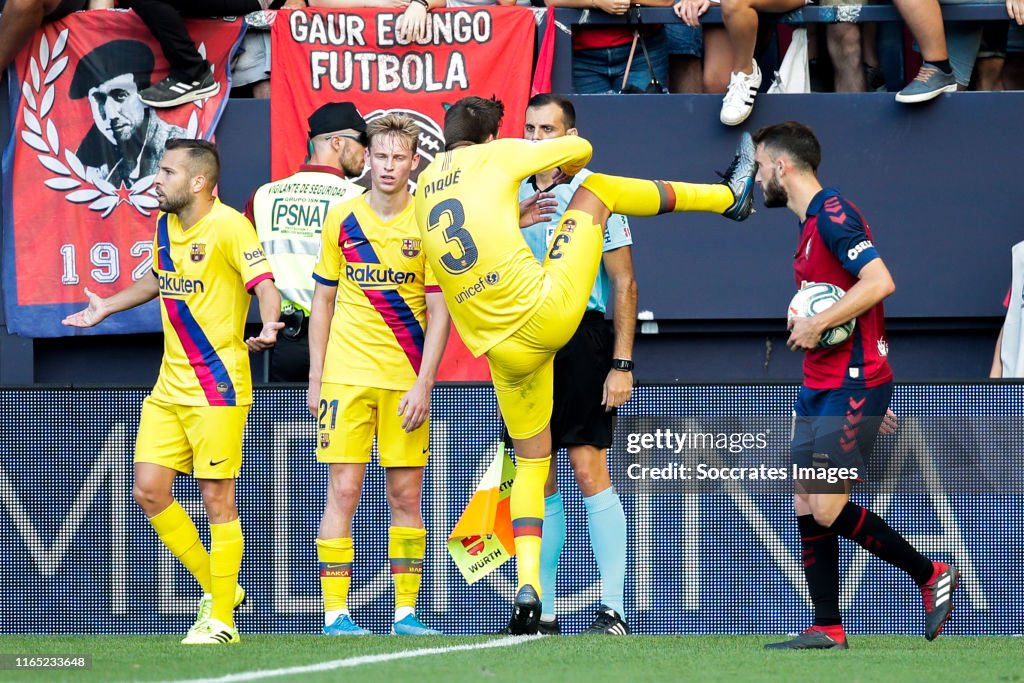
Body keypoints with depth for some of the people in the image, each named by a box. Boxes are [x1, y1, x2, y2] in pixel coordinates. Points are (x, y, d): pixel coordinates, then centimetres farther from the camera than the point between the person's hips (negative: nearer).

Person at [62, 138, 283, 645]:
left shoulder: (228, 226, -14)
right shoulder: (166, 225, 11)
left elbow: (264, 282, -23)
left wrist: (268, 327, -42)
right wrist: (107, 307, 33)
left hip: (217, 384, -8)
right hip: (170, 384, 8)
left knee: (216, 497, -3)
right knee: (149, 490, 4)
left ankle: (221, 620, 7)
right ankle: (216, 589, 19)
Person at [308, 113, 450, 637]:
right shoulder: (341, 220, 3)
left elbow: (439, 312, -3)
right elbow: (323, 302, 10)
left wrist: (423, 384, -11)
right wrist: (315, 379, 6)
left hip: (406, 378, 0)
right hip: (346, 373, 0)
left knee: (406, 496, 2)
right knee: (343, 491, -4)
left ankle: (405, 612, 8)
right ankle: (336, 612, -4)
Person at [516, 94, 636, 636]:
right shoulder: (511, 196, 12)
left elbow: (624, 284, -2)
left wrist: (622, 364, -8)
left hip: (582, 338, -5)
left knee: (590, 473, -10)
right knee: (538, 482, 5)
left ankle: (613, 610, -10)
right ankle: (542, 612, 8)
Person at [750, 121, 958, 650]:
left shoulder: (832, 214, -13)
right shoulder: (812, 224, 18)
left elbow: (878, 282, -25)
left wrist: (817, 324, -19)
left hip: (850, 387, -10)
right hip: (821, 388, 10)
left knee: (828, 509, -11)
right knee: (806, 507, 5)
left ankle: (931, 575, 3)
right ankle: (827, 630, 7)